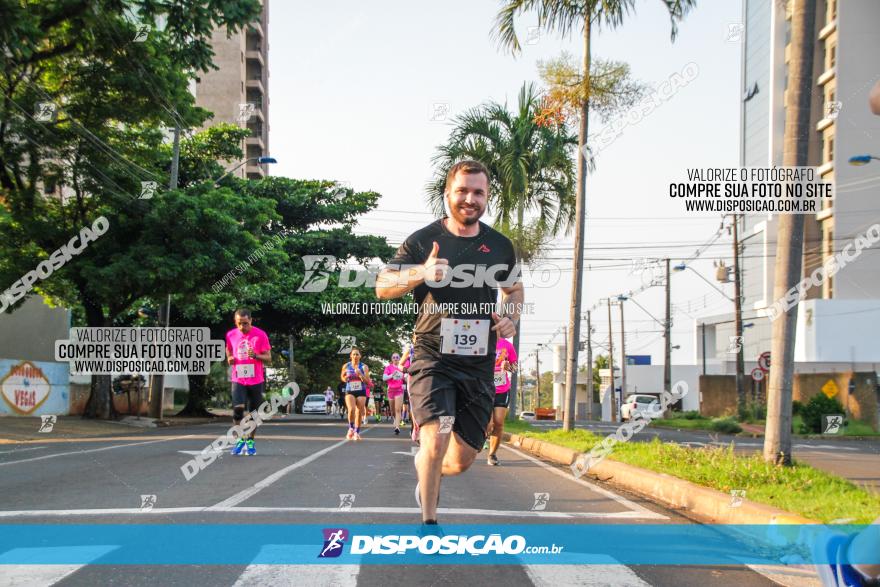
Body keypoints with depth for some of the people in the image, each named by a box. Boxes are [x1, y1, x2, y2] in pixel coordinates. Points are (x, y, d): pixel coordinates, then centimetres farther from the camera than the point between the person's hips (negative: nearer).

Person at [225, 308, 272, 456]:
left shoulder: (260, 335, -6)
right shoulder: (231, 335, 3)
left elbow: (268, 357, -2)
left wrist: (255, 355, -21)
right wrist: (229, 359, -2)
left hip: (256, 380, -1)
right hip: (238, 379, 1)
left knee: (254, 412, 6)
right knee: (238, 408, -16)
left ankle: (250, 441, 22)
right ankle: (240, 439, 1)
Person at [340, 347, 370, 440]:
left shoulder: (364, 367, -2)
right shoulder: (346, 366, 2)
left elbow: (367, 381, -8)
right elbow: (342, 376, 19)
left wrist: (360, 374, -22)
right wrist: (345, 378, -4)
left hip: (361, 392, 1)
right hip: (350, 391, -1)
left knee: (359, 412, 0)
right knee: (351, 409, -23)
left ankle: (357, 432, 16)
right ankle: (351, 428, -1)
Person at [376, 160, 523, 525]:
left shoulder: (500, 246, 8)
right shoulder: (422, 241, -2)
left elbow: (515, 289, 25)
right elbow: (382, 287, -5)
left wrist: (511, 319, 3)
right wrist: (421, 273, -23)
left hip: (478, 366, 4)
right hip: (433, 358, -4)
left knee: (462, 459, 7)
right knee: (437, 438, -21)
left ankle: (425, 468, 43)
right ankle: (428, 523, -1)